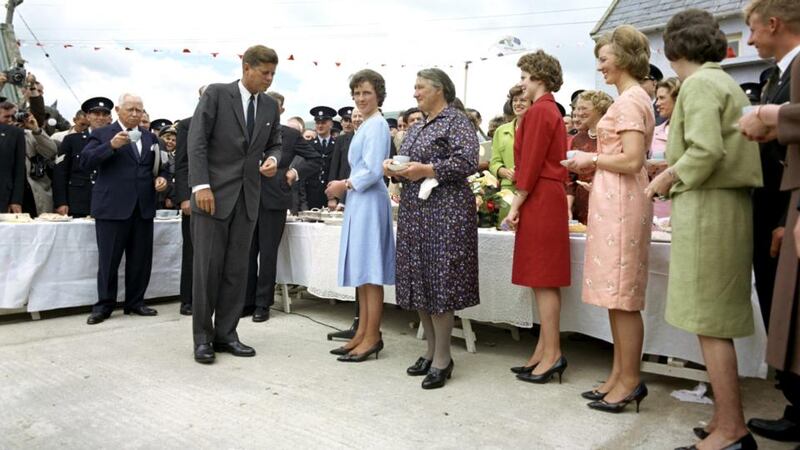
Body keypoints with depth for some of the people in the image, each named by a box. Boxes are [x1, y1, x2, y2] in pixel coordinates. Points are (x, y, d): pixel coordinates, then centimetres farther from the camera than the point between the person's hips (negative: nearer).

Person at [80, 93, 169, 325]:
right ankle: (104, 305, 12)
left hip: (143, 207, 4)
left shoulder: (150, 137, 16)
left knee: (141, 259, 8)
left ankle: (135, 302, 20)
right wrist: (111, 145, -20)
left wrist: (162, 178, 0)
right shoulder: (102, 134, 3)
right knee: (109, 260, 1)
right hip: (112, 207, -4)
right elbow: (85, 163, -8)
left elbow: (159, 166, 23)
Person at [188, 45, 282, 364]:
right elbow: (197, 141, -9)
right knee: (207, 266, -1)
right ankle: (202, 337, 10)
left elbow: (275, 144, 19)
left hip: (247, 196, 5)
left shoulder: (270, 106, 12)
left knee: (237, 268, 6)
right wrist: (201, 185, -17)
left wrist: (273, 159, -5)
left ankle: (226, 333, 16)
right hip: (214, 193, -5)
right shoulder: (216, 94, -3)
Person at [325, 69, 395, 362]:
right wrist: (345, 186, 11)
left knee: (370, 271, -5)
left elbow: (373, 171, -16)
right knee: (362, 272, 11)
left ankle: (372, 337, 2)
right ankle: (363, 333, 18)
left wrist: (345, 186, -6)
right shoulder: (366, 125, 19)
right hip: (359, 201, 10)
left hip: (369, 202, -10)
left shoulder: (377, 125, -10)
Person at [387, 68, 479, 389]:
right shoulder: (416, 127, 20)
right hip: (414, 211, 8)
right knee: (419, 283, 9)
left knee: (438, 283, -7)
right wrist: (392, 167, 3)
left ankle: (442, 358, 2)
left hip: (444, 211, -8)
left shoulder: (457, 121, -4)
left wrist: (426, 170, -19)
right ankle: (431, 351, 20)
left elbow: (468, 162, -16)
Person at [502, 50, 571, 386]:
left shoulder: (539, 111, -11)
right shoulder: (551, 110, 20)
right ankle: (544, 351, 18)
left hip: (539, 199, -10)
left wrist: (516, 205, -14)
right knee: (543, 279, 11)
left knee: (543, 280, -6)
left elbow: (531, 164, -16)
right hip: (549, 197, 10)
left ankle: (551, 355, 1)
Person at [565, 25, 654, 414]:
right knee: (616, 295, 12)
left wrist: (592, 159, -7)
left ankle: (630, 381, 7)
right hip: (614, 200, 10)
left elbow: (632, 161, -21)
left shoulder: (630, 100, -11)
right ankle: (618, 375, 20)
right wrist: (593, 164, 13)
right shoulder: (632, 98, 20)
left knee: (622, 295, -4)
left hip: (621, 202, -10)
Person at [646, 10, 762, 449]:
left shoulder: (698, 84, -8)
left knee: (710, 322, -5)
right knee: (715, 320, 12)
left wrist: (670, 178, -6)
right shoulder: (725, 82, 21)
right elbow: (722, 148, 16)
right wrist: (673, 170, 11)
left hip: (706, 205, -10)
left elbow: (706, 150, -21)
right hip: (727, 203, 10)